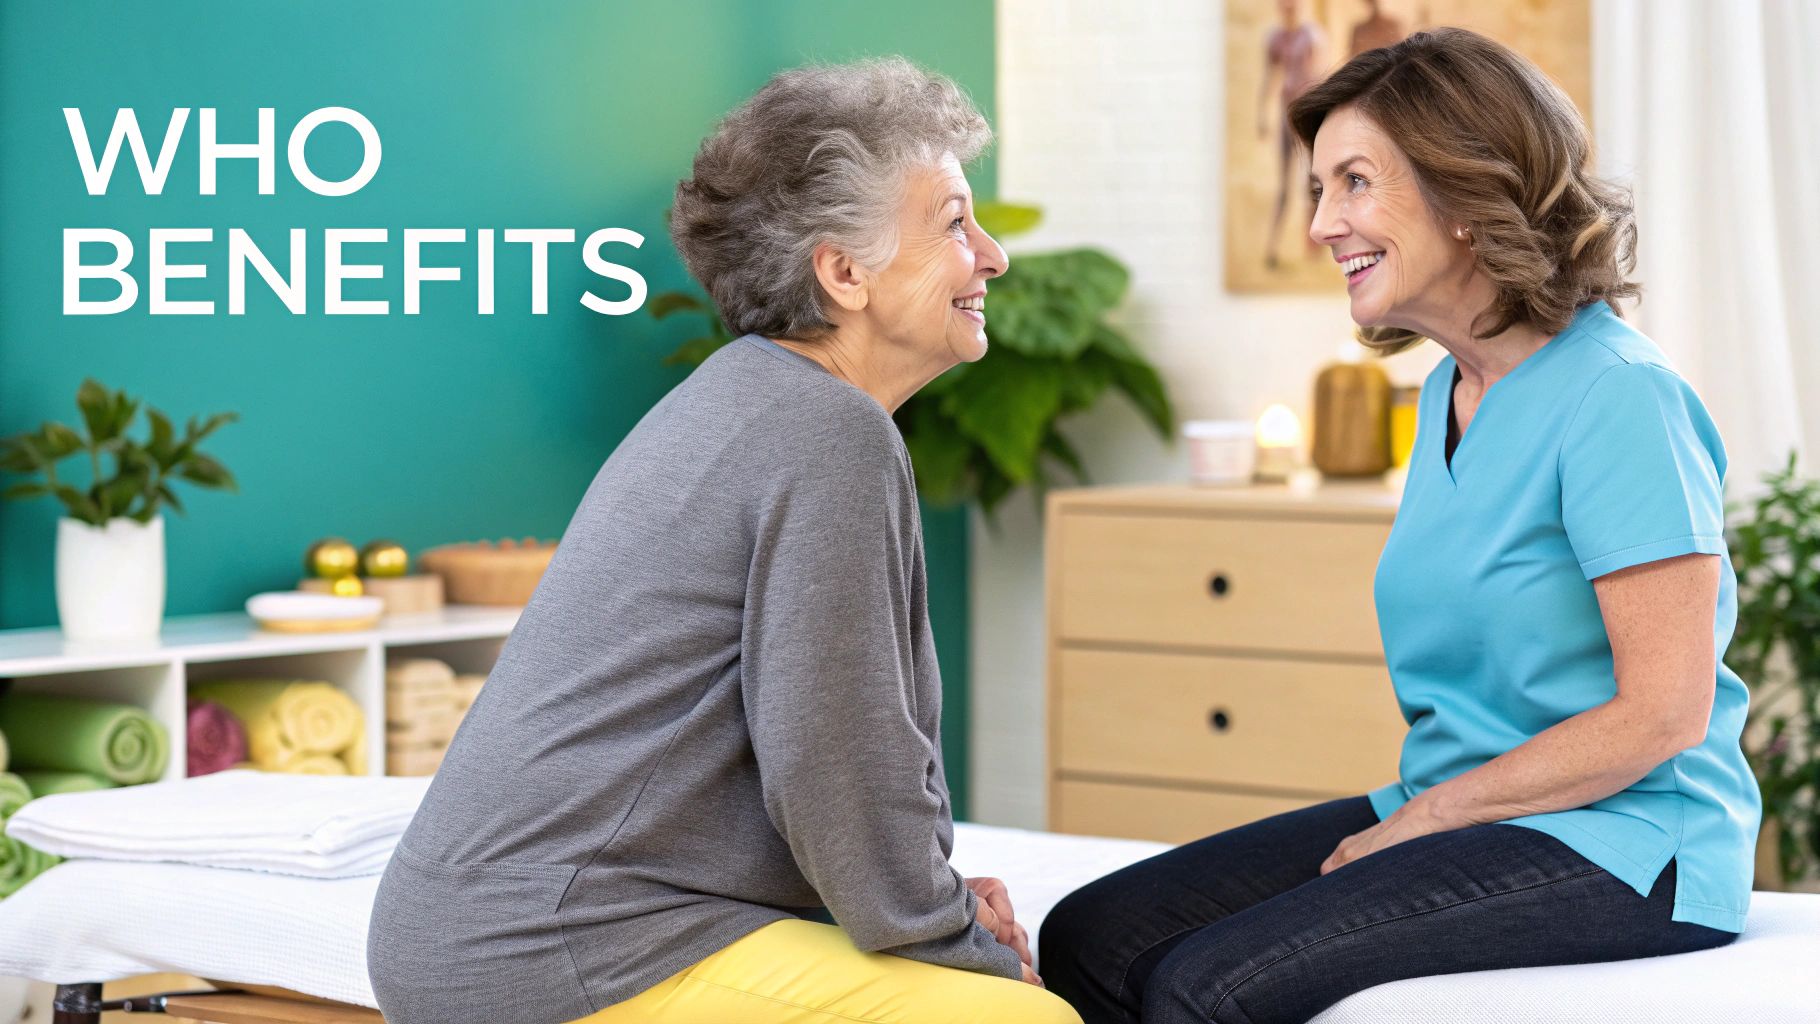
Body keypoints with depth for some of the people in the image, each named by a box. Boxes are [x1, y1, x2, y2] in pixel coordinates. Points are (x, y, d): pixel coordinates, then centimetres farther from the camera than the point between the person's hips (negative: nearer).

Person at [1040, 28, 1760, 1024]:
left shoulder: (1619, 396, -14)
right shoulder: (1447, 393, 14)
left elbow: (1664, 712, -18)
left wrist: (1422, 818, -12)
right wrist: (1410, 818, 2)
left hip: (1617, 850, -9)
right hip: (1444, 817, 9)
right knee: (1088, 940, -6)